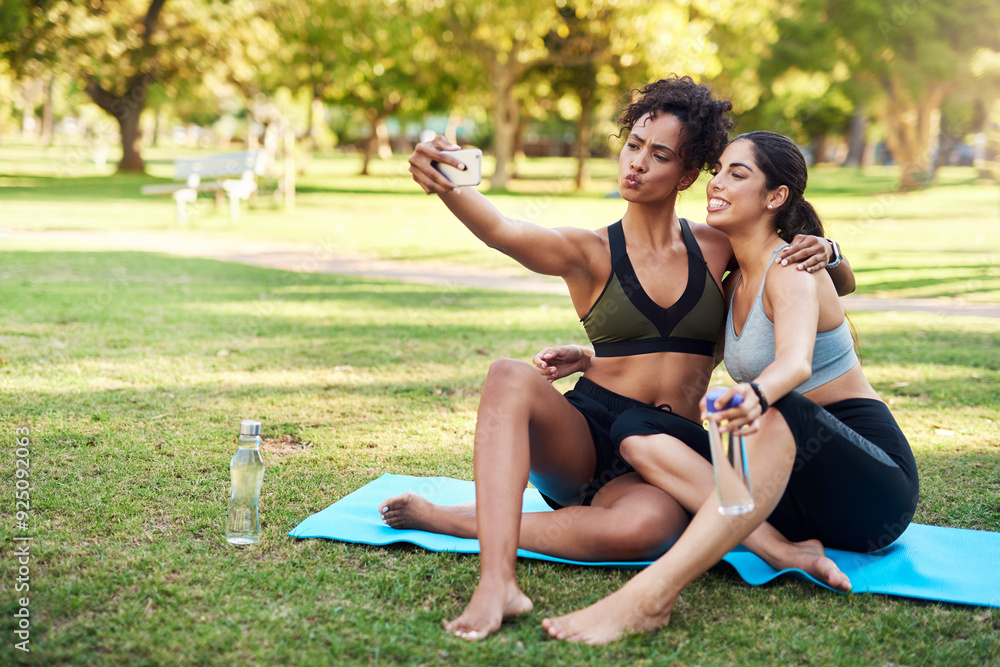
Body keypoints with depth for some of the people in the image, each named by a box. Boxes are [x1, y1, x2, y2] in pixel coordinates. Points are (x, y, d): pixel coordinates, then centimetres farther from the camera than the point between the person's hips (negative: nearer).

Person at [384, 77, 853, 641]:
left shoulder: (716, 248, 9)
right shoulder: (589, 252, 2)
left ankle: (454, 520, -21)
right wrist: (444, 185, -41)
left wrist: (822, 252, -4)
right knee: (511, 376, -33)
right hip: (584, 439, 0)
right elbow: (502, 231, -20)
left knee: (643, 526, -38)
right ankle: (498, 582, -43)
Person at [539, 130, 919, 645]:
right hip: (793, 485, 7)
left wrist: (755, 395, -57)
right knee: (638, 434, -12)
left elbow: (796, 362, -34)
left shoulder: (791, 270, -14)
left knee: (778, 412, -40)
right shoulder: (735, 284, 11)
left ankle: (651, 595, -47)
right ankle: (782, 549, -26)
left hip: (875, 485, -7)